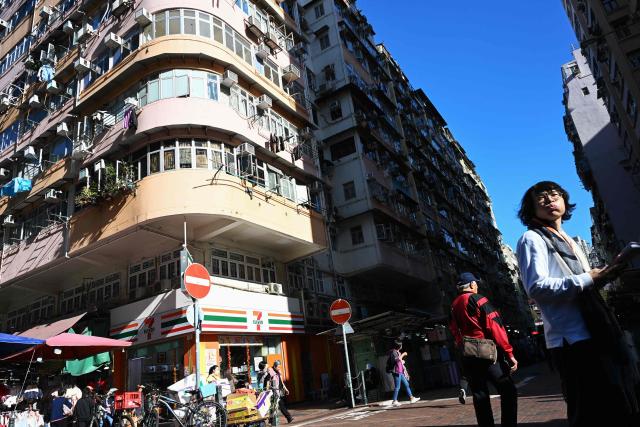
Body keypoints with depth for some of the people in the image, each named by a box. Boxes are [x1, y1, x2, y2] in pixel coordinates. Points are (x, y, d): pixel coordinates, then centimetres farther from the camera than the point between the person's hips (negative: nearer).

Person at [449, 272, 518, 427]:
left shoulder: (453, 307, 14)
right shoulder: (478, 300, -6)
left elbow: (455, 333, 14)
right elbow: (495, 327, -12)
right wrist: (509, 353, -12)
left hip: (467, 357, 6)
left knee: (480, 396, 10)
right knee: (508, 391, 1)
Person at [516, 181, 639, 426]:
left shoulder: (568, 242, 25)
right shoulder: (532, 239, -3)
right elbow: (536, 287, -18)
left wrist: (607, 273, 13)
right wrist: (588, 279, -19)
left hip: (597, 334, 9)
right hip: (574, 340, -9)